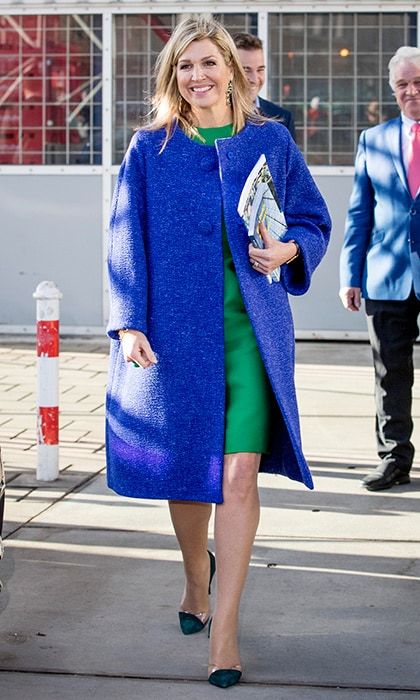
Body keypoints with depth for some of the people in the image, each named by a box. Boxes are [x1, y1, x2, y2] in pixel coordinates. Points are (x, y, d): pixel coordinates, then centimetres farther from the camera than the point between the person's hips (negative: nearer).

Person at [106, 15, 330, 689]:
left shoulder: (270, 141, 6)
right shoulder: (149, 148, 4)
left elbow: (314, 221, 12)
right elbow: (127, 241, 3)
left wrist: (287, 251, -10)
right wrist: (129, 324, -6)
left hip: (249, 328, 0)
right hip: (176, 329, 1)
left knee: (238, 474, -10)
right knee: (185, 468, 10)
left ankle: (224, 628, -4)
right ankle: (197, 578, 38)